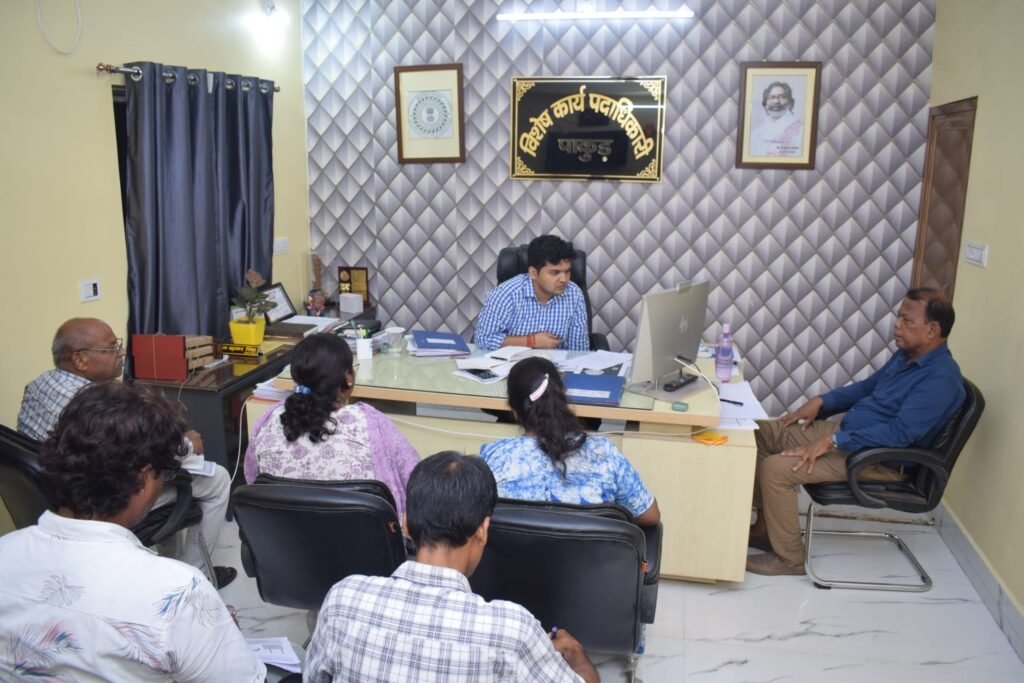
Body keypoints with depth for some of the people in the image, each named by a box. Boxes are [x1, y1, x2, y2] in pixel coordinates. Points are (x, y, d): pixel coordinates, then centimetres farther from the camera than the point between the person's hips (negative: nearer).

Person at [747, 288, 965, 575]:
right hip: (846, 431, 10)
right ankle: (766, 526, 13)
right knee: (758, 433, 4)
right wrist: (821, 401, 7)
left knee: (775, 468, -24)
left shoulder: (941, 378, -22)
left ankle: (789, 558, -4)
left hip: (879, 458, -10)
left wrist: (833, 441, -29)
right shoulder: (907, 354, 8)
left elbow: (900, 432, -30)